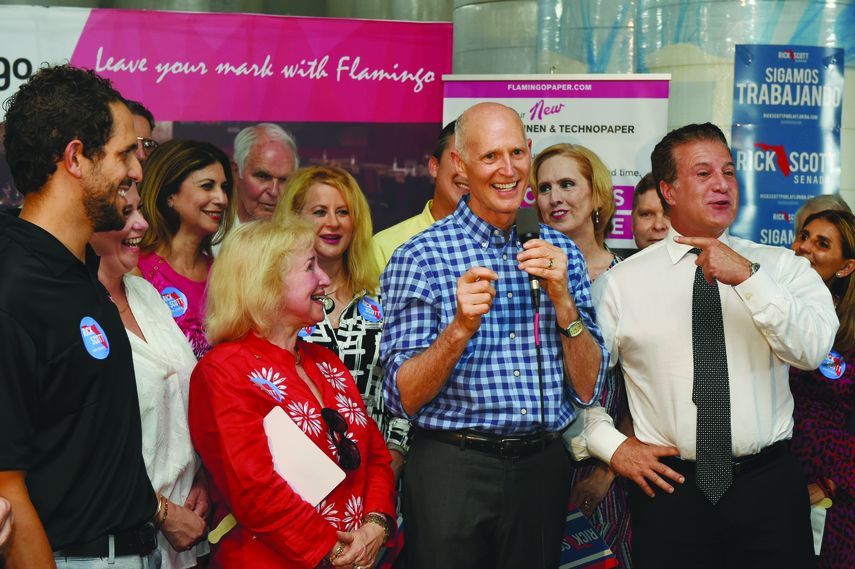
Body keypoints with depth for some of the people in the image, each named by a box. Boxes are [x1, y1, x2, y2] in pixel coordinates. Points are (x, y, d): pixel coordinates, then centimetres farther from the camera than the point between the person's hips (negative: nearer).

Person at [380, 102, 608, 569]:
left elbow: (587, 389, 2)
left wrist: (562, 299, -12)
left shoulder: (561, 252, 5)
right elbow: (403, 398, -10)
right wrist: (462, 327, -24)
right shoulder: (418, 258, -7)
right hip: (451, 469, -3)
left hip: (543, 466, 4)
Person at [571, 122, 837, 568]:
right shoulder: (620, 283, 2)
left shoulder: (781, 267, 3)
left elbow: (813, 349, -14)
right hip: (669, 488, 0)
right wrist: (612, 446, -3)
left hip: (769, 486, 1)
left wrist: (748, 277, -22)